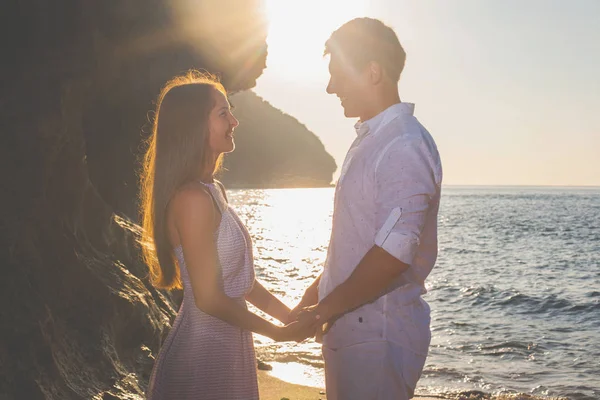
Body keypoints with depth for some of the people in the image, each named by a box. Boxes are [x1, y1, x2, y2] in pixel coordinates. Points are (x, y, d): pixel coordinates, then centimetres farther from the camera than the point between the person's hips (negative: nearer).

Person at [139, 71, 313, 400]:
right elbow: (208, 298, -22)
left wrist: (290, 315, 7)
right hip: (202, 352, -9)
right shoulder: (192, 199, -21)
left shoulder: (213, 190, 8)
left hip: (227, 347, 9)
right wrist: (278, 332, -11)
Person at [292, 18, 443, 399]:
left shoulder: (405, 146, -18)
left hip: (378, 334, -9)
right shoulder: (369, 141, 14)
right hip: (348, 325, 9)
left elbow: (393, 254, -26)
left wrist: (327, 308, -17)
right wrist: (318, 292, 17)